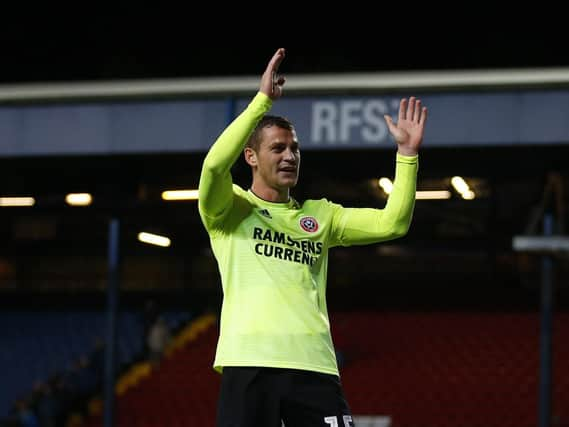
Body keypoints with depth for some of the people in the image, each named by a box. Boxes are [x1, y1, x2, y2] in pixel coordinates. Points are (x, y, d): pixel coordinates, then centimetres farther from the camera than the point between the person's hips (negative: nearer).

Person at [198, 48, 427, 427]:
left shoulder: (320, 215, 21)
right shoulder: (229, 210, 9)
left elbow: (391, 224, 13)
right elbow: (215, 164, -12)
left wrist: (407, 154, 5)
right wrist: (263, 99, -13)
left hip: (315, 366, 4)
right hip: (250, 363, -4)